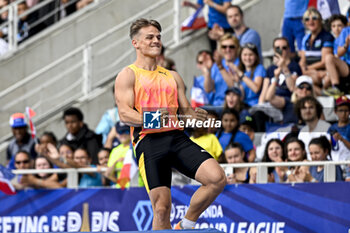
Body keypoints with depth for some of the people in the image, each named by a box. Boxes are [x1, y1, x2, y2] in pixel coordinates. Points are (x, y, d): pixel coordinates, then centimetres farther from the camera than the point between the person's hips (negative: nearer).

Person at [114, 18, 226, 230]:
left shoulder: (173, 77, 24)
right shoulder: (128, 75, 8)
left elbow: (186, 110, 23)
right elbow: (124, 113, -6)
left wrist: (194, 116, -2)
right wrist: (151, 118, -24)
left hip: (177, 137, 5)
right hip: (148, 140, -5)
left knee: (217, 179, -17)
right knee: (161, 208, -12)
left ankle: (185, 226, 3)